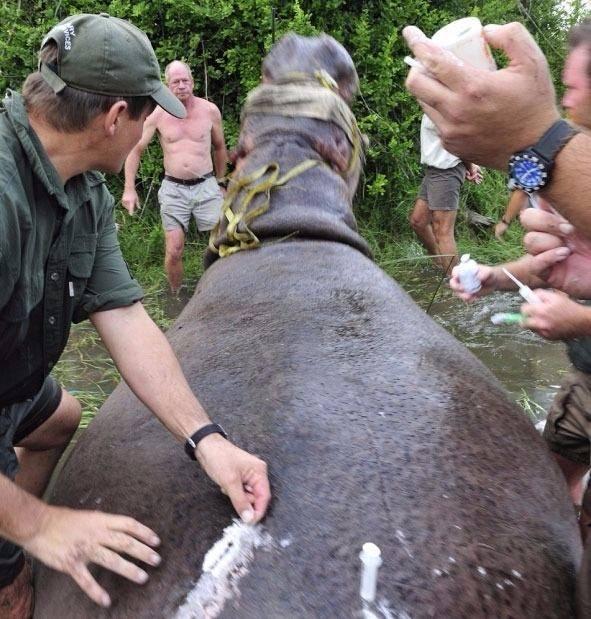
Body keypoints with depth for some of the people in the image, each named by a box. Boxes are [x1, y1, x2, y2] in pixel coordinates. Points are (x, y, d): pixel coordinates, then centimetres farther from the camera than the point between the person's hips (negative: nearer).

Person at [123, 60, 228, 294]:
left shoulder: (210, 111, 1)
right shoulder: (158, 114, -2)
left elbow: (219, 147, 17)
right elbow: (135, 150, 5)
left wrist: (220, 181, 23)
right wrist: (129, 189, -2)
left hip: (206, 186, 1)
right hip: (173, 189, 0)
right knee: (174, 252, -1)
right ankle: (176, 296, 20)